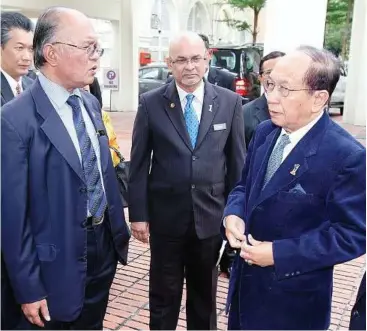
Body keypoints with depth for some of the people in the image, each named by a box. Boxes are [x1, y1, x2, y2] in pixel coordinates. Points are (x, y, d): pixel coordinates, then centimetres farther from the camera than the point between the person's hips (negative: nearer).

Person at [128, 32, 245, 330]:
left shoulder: (230, 102, -2)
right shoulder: (151, 103, -5)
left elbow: (237, 162, 3)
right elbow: (139, 163, -3)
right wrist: (138, 214, -5)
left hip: (211, 216, 1)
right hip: (165, 216, -1)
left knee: (205, 293, 20)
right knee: (163, 293, 16)